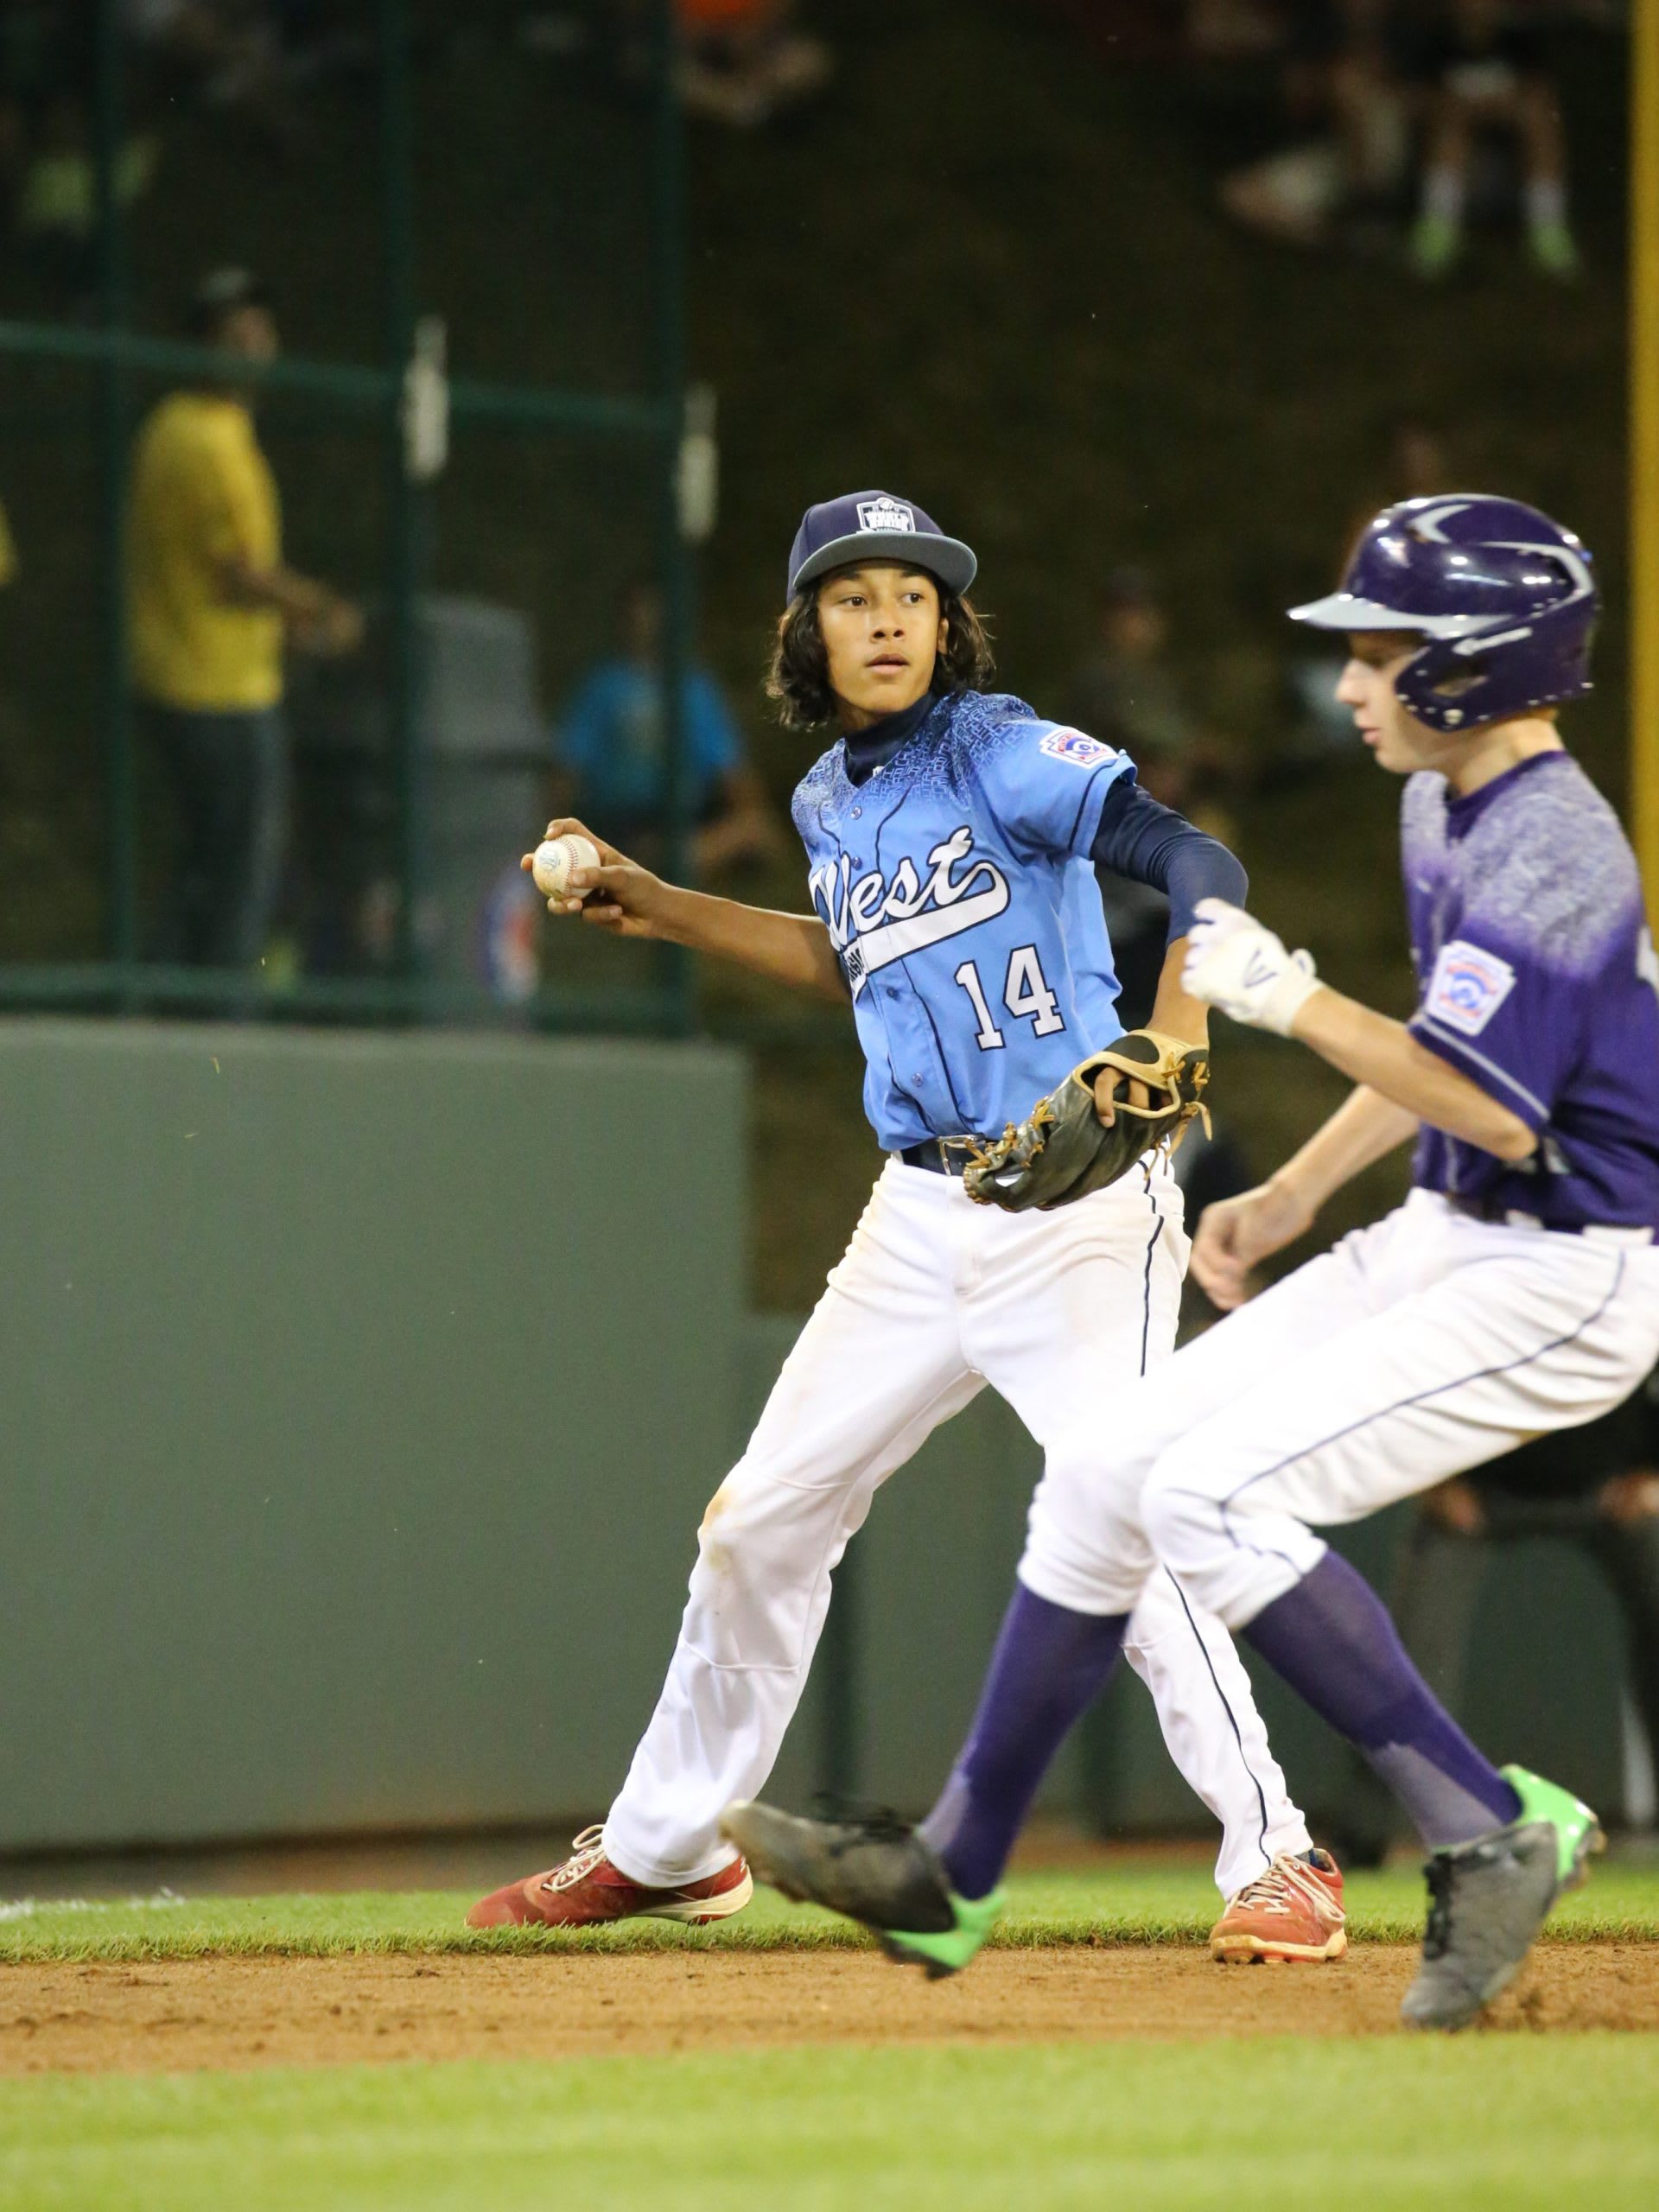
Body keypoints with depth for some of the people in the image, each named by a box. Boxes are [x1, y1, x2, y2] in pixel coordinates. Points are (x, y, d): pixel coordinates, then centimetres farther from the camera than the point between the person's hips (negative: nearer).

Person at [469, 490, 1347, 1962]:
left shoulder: (1003, 757, -11)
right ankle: (667, 1851, 27)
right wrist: (664, 912, 24)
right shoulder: (833, 802, 11)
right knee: (762, 1521, 11)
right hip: (923, 1216, 8)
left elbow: (1201, 869, -22)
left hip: (1075, 1199, -7)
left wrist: (1164, 1065, -37)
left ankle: (1276, 1857, -12)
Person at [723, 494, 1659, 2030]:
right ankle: (955, 1873, 16)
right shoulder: (1443, 813, 10)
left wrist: (1290, 996, -27)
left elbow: (1494, 1109, -32)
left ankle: (1488, 1831, -16)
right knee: (1110, 1468, 7)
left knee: (1214, 1493, -22)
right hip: (1445, 1242, 10)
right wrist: (1292, 1197, 21)